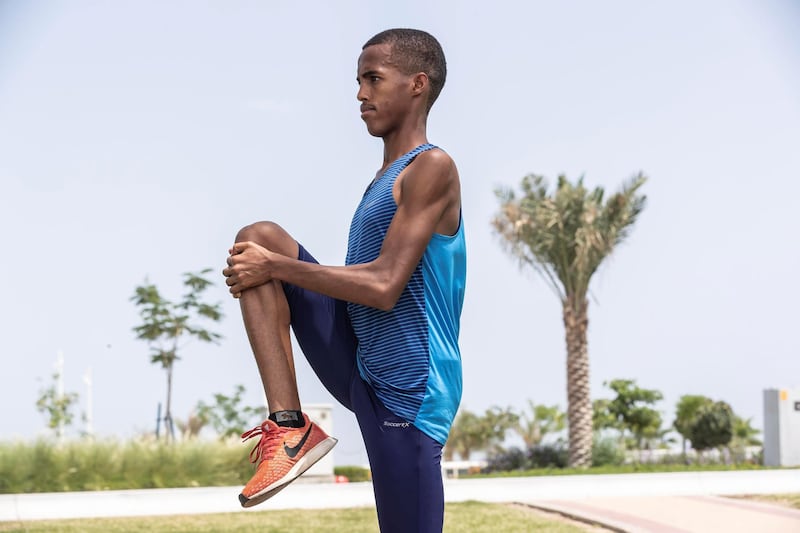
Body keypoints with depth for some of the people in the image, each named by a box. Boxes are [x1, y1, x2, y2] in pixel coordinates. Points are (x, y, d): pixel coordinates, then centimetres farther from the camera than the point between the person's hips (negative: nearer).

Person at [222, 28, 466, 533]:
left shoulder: (431, 168, -12)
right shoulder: (382, 181, 17)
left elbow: (383, 287, -22)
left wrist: (276, 268, -14)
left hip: (405, 390, -9)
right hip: (359, 369, 9)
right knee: (257, 238, -2)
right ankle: (291, 427, -10)